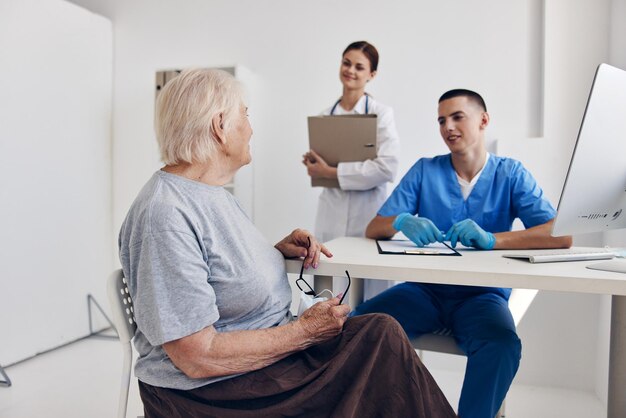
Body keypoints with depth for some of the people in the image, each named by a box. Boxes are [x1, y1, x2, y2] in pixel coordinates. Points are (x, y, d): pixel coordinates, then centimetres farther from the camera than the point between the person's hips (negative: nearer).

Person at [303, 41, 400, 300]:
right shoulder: (325, 115, 12)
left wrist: (332, 172, -14)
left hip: (368, 213, -4)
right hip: (331, 214, 4)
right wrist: (313, 162, 0)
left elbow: (387, 167, -15)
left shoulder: (381, 113, -3)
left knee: (369, 292, -1)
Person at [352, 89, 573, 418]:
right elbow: (373, 229, 1)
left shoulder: (510, 174, 2)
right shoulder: (424, 171, 6)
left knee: (503, 344, -34)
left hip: (482, 294, -1)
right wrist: (403, 222, -23)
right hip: (425, 290, 2)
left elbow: (562, 235, -11)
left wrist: (492, 239, -27)